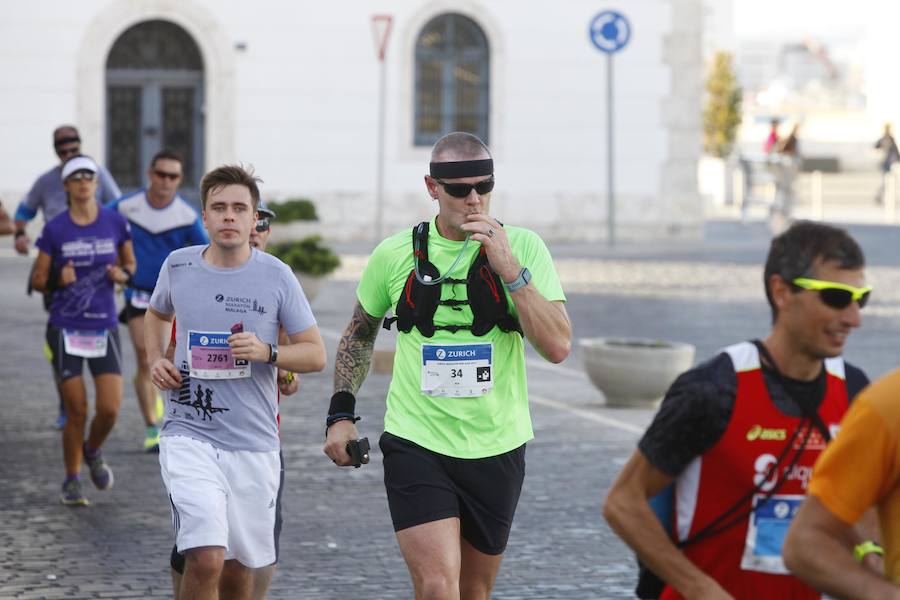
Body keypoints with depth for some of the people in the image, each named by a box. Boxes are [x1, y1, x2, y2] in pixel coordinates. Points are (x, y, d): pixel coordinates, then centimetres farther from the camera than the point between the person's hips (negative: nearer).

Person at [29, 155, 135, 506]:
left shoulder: (115, 223, 1)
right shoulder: (54, 230, -3)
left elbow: (130, 264, 15)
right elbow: (37, 280, 3)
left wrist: (123, 275, -7)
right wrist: (58, 279, -17)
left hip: (104, 328, 2)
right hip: (66, 329, -1)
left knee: (110, 409, -7)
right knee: (77, 411, 0)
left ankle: (93, 452, 26)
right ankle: (72, 480, 20)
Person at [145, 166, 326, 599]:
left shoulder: (276, 276, -2)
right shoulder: (178, 266, 2)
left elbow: (316, 355, 2)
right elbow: (156, 314, 25)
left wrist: (267, 353, -17)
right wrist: (155, 360, 7)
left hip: (254, 442, 1)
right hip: (189, 435, -1)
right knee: (206, 560, -21)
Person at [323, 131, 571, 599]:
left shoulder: (523, 248, -4)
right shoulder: (396, 254, -1)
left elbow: (557, 346, -14)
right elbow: (358, 334, 17)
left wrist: (510, 270, -21)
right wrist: (341, 413, 7)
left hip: (496, 450, 1)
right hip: (415, 443, -1)